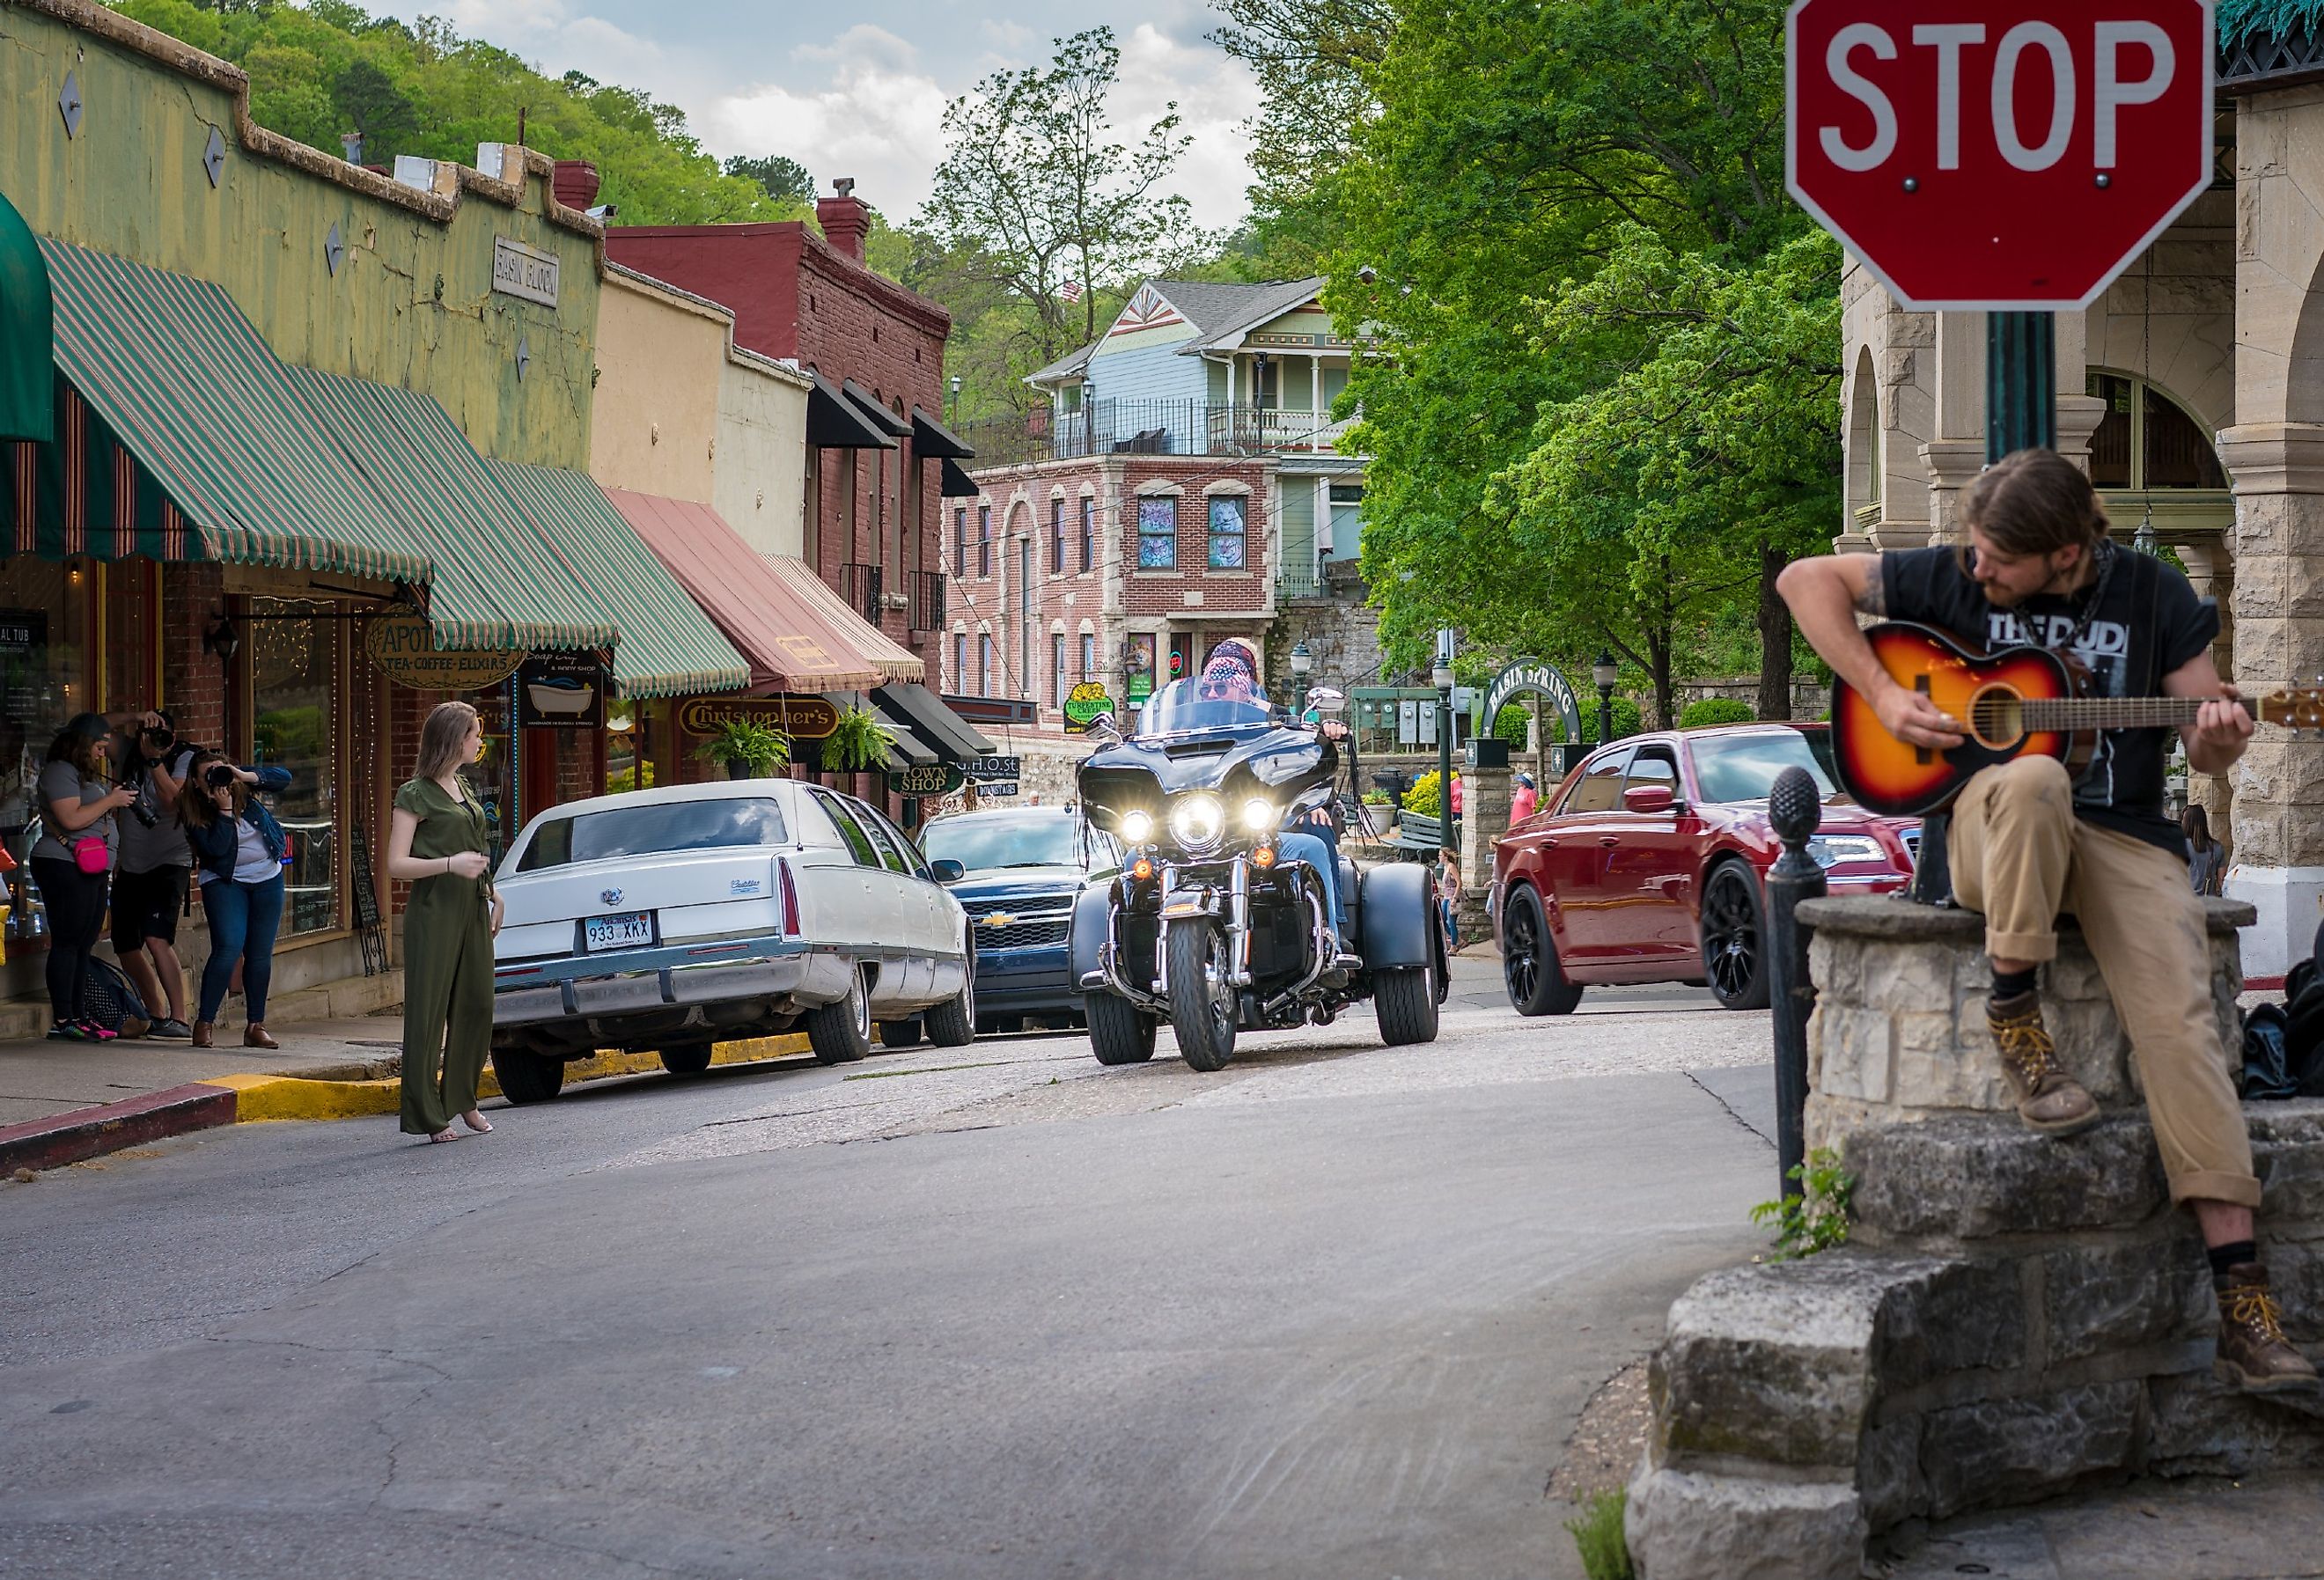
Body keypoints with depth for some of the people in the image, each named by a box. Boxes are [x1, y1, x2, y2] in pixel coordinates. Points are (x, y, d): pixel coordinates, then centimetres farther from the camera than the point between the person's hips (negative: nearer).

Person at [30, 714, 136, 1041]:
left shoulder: (86, 774, 23)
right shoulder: (59, 772, -8)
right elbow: (72, 818, -19)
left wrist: (116, 798, 14)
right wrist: (111, 800, -11)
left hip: (92, 870, 10)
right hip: (65, 867, -10)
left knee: (84, 946, 8)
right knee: (67, 943, -10)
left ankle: (79, 1016, 10)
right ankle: (62, 1021, -10)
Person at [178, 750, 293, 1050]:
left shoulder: (242, 788, -5)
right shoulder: (193, 813, -12)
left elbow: (283, 778, -11)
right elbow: (216, 848, -23)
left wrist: (247, 776, -23)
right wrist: (225, 810, -26)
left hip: (267, 878, 4)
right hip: (225, 881, -4)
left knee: (261, 954, 4)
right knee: (229, 948, -19)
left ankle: (255, 1026, 11)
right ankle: (204, 1025, -13)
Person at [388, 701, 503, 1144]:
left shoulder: (463, 788, 16)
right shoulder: (416, 795, -8)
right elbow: (396, 865, -13)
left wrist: (491, 892, 22)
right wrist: (451, 864, -22)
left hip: (472, 909, 8)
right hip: (434, 912, -8)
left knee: (476, 1006, 6)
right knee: (428, 1012, -4)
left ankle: (462, 1099, 19)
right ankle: (428, 1116, -2)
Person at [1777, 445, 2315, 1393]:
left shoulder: (2151, 595, 3)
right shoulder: (1953, 579, 2)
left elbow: (2206, 753, 7)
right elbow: (1806, 579, 6)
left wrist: (2220, 737, -18)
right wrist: (1879, 694, -5)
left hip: (2126, 836, 1)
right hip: (1988, 835, 0)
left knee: (2179, 1018, -23)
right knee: (2033, 781, -38)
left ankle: (2241, 1297, -27)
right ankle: (2014, 1014, -21)